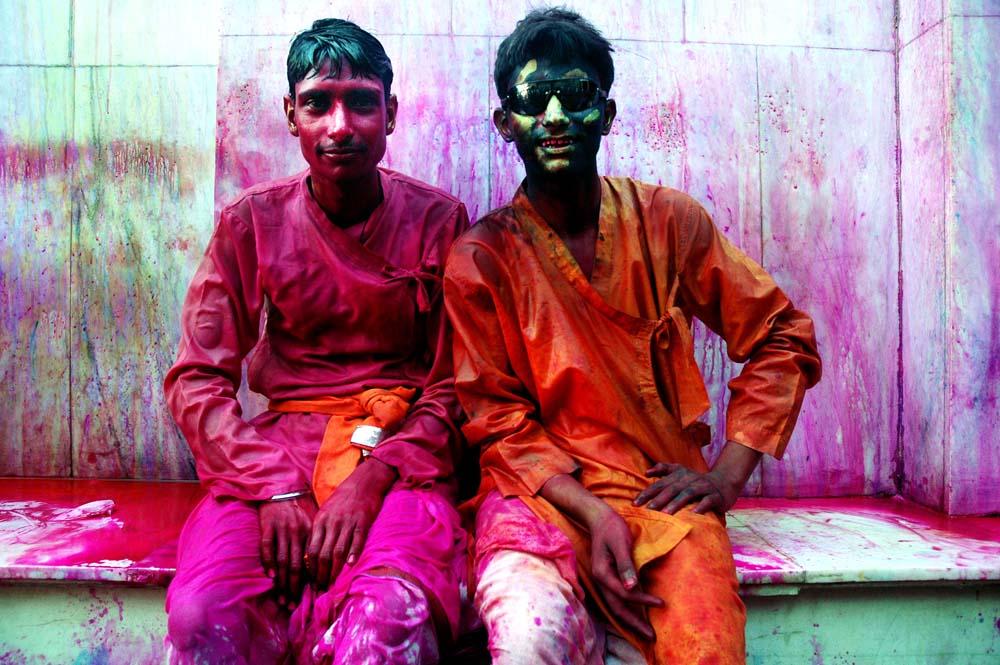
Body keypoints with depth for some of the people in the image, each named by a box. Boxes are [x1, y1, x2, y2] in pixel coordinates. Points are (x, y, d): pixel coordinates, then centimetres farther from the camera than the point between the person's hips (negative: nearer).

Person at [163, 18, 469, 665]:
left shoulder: (438, 221, 3)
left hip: (403, 452, -1)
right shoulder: (251, 222, 5)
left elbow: (454, 387, 1)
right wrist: (275, 486, -14)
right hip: (276, 447, 2)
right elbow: (196, 382, 2)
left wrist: (373, 478, -15)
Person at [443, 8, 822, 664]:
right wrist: (593, 514, -15)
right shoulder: (481, 257, -1)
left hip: (663, 486, 2)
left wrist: (726, 477, -3)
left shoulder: (668, 221, 3)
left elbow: (784, 339, 7)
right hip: (541, 491, -1)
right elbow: (498, 416, -1)